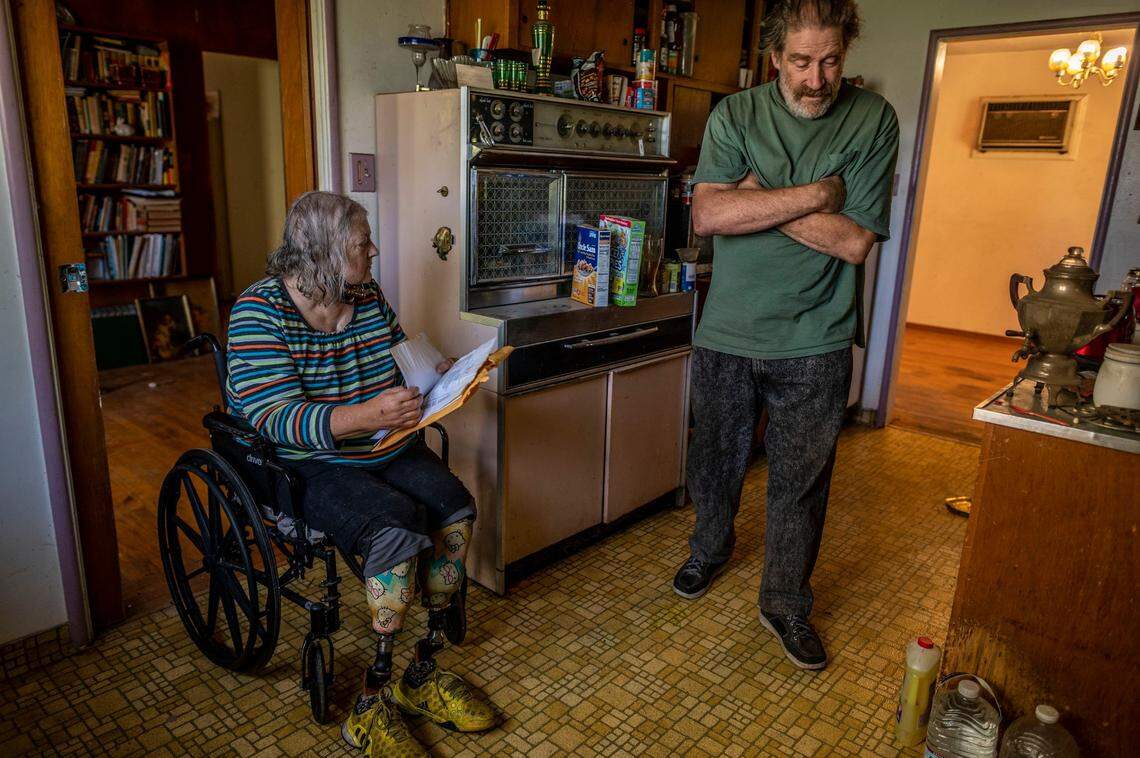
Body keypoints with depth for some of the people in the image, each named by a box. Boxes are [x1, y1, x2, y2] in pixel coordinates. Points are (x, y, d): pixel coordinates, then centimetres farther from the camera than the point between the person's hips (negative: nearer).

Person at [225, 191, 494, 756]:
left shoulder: (367, 297, 7)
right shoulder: (261, 311, -14)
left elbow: (403, 365, 17)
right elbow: (274, 417, -25)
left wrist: (442, 375, -6)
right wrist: (363, 417, -40)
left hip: (384, 450, 7)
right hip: (308, 465, -6)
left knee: (457, 508, -16)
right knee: (398, 530, -29)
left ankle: (422, 673, 0)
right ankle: (371, 706, -11)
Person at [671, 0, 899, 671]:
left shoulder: (873, 120, -3)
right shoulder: (736, 115, -1)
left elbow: (856, 242, -13)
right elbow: (709, 215, -18)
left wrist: (759, 197, -14)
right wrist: (816, 194, -18)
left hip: (814, 344, -1)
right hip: (727, 335, 1)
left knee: (802, 482, 10)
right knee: (716, 462, 18)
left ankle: (786, 603, 30)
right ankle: (711, 551, 46)